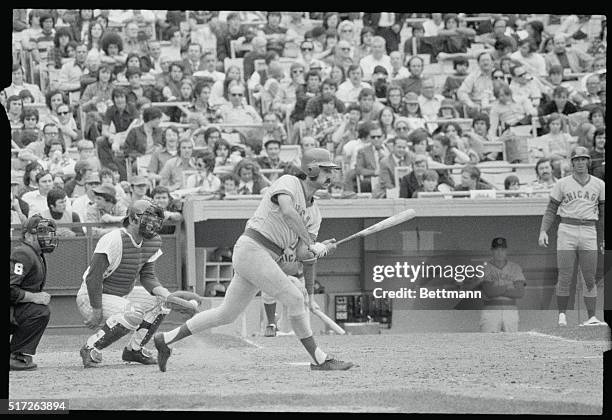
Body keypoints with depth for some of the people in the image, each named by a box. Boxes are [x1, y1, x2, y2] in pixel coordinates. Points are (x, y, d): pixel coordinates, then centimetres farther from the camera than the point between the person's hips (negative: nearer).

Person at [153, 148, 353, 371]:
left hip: (267, 260, 9)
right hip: (252, 249, -9)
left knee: (226, 314, 10)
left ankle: (166, 339, 18)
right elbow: (287, 212, -29)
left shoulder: (313, 211, 16)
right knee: (294, 299, -13)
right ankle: (320, 360, -6)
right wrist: (312, 243, -32)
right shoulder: (287, 182, -8)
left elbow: (304, 254, 15)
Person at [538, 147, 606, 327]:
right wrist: (543, 231, -9)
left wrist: (601, 241, 14)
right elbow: (551, 210, 5)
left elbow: (602, 214, 15)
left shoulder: (599, 185, 9)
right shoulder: (562, 184, 4)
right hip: (567, 232, -1)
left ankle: (592, 317, 2)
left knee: (589, 278, 0)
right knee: (565, 277, -3)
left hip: (589, 234, 1)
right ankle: (562, 315, 7)